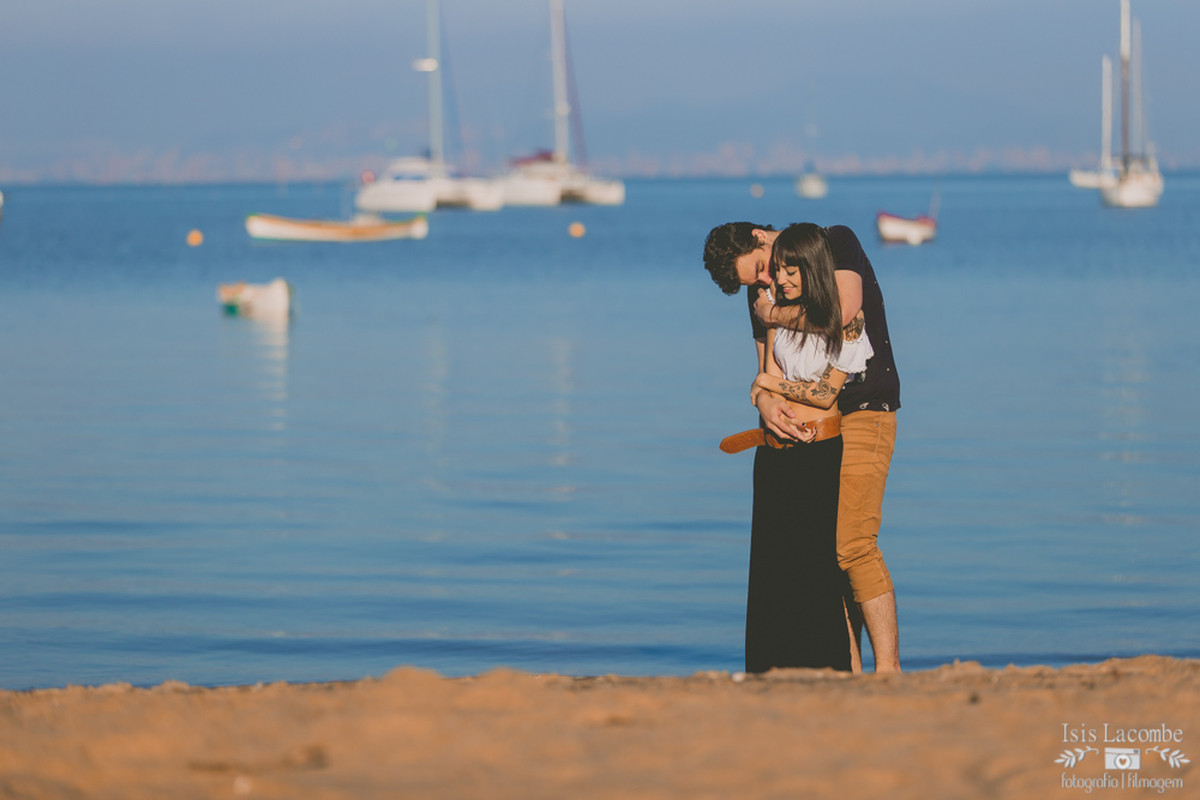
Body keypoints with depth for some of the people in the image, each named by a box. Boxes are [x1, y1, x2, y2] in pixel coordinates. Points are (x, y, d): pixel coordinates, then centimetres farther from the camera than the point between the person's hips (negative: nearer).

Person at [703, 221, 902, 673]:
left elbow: (843, 314, -22)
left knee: (853, 543, -17)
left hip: (864, 414, -7)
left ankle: (888, 667, -17)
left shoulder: (837, 243, -6)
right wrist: (765, 398, -16)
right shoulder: (763, 292, 10)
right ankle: (849, 669, 4)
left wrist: (780, 316, -7)